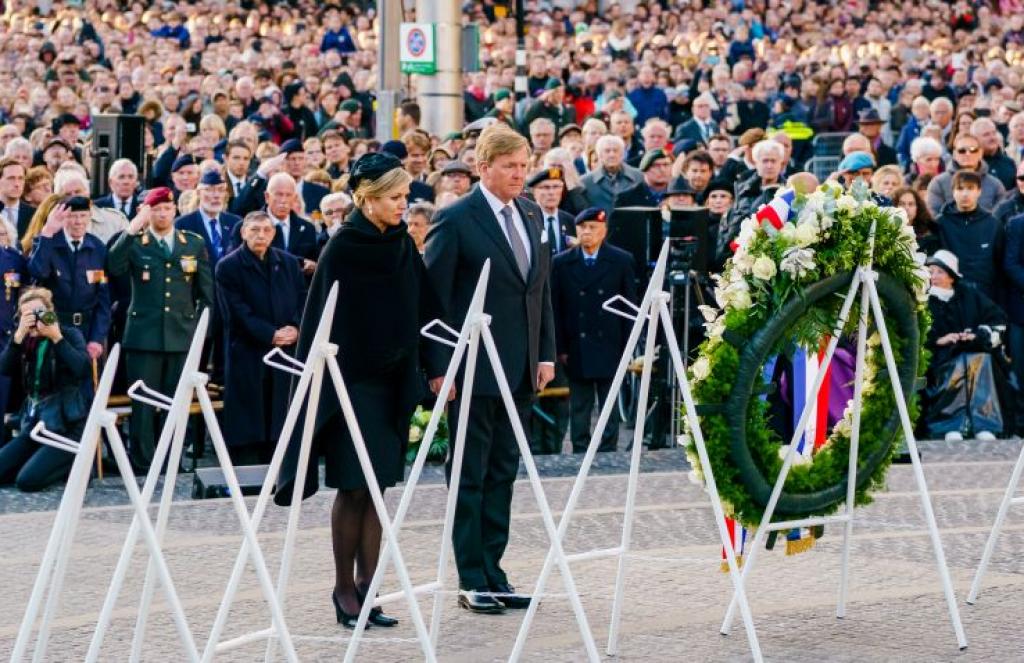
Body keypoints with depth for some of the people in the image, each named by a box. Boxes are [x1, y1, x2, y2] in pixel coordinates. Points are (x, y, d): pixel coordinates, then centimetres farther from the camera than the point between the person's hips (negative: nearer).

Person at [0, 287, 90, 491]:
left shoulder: (70, 335, -3)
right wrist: (19, 335, -18)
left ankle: (76, 462, 5)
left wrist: (56, 337, -20)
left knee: (27, 480, -21)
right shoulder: (25, 341, 9)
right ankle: (56, 462, 12)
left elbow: (83, 370, -20)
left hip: (67, 426, -6)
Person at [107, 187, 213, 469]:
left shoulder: (195, 243, 11)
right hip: (144, 335, -2)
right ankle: (143, 463, 3)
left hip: (182, 336, 2)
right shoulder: (133, 242, 4)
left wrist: (200, 328, 5)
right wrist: (132, 230, -21)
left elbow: (206, 292, 13)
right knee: (143, 404, -2)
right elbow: (114, 266, -17)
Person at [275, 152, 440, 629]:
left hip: (391, 381, 6)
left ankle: (366, 587, 8)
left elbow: (422, 310, 11)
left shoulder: (403, 248, 7)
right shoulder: (342, 249, -10)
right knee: (355, 487, -4)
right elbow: (324, 319, -10)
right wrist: (325, 384, -14)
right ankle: (345, 588, 6)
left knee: (377, 488, 5)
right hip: (352, 379, -6)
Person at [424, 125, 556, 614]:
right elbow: (434, 296, -10)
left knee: (503, 473, 11)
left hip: (520, 370, 7)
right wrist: (440, 367, -13)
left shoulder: (531, 215, 11)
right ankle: (472, 580, 5)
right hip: (474, 370, -7)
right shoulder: (456, 220, -9)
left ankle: (492, 572, 17)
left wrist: (546, 354, 10)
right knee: (470, 476, 1)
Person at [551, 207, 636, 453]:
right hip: (576, 348, 1)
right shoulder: (562, 263, 4)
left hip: (609, 347, 0)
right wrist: (560, 348, -3)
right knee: (579, 409, 5)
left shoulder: (621, 261, 2)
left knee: (610, 410, 5)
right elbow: (556, 308, 3)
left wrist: (626, 347, -3)